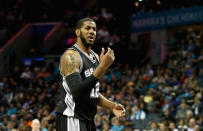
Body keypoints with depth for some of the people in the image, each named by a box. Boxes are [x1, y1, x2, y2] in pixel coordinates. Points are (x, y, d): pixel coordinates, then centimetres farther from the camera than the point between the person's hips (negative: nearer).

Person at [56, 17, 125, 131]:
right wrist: (102, 67, -27)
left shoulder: (95, 57, 14)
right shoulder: (71, 56, -14)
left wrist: (111, 106, 7)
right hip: (72, 119, -9)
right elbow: (77, 92, -26)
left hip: (88, 119, 9)